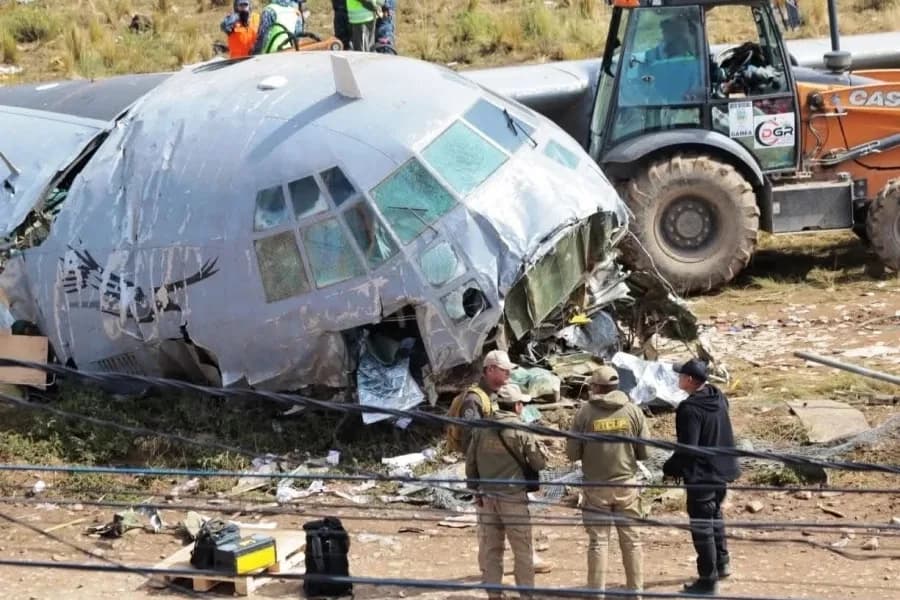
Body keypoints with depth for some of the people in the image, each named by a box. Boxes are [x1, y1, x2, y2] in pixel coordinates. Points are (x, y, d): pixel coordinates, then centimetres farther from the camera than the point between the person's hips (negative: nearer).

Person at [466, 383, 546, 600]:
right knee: (523, 549, 6)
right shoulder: (522, 431, -11)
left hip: (487, 496, 4)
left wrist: (475, 489, 17)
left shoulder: (481, 429, 2)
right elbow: (539, 463, -7)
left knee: (491, 548, 11)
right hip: (513, 496, -4)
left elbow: (470, 463, 7)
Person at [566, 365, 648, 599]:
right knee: (632, 540, 11)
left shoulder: (585, 413, -7)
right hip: (627, 483, 1)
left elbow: (572, 453, -4)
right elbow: (645, 452, -1)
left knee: (598, 542, 5)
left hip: (596, 486, -1)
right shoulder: (633, 411, -2)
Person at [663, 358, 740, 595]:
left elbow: (687, 449, -26)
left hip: (701, 475, -9)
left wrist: (670, 468, -10)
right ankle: (722, 562, 38)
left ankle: (708, 580, 8)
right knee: (715, 516, 27)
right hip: (722, 470, 9)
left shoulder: (690, 409, -24)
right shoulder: (719, 399, 2)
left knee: (702, 526, 1)